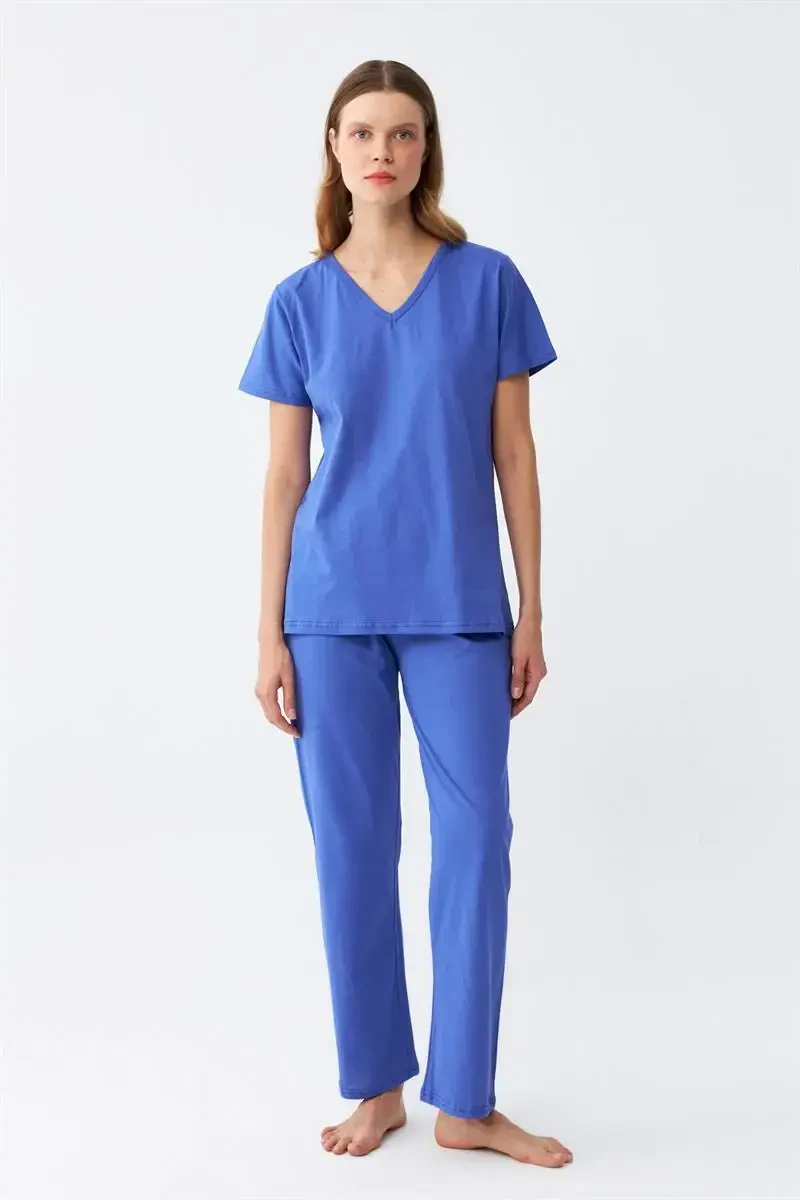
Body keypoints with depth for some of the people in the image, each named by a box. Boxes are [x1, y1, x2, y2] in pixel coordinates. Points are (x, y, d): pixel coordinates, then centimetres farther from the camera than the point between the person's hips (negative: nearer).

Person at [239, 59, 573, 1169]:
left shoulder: (488, 282, 2)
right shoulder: (302, 302, 4)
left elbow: (514, 455, 3)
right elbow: (285, 474, 5)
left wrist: (530, 614, 0)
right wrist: (270, 633, 1)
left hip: (458, 606, 0)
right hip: (334, 608, 1)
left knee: (477, 839, 0)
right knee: (353, 845, 6)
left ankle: (465, 1102, 15)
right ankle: (378, 1086, 23)